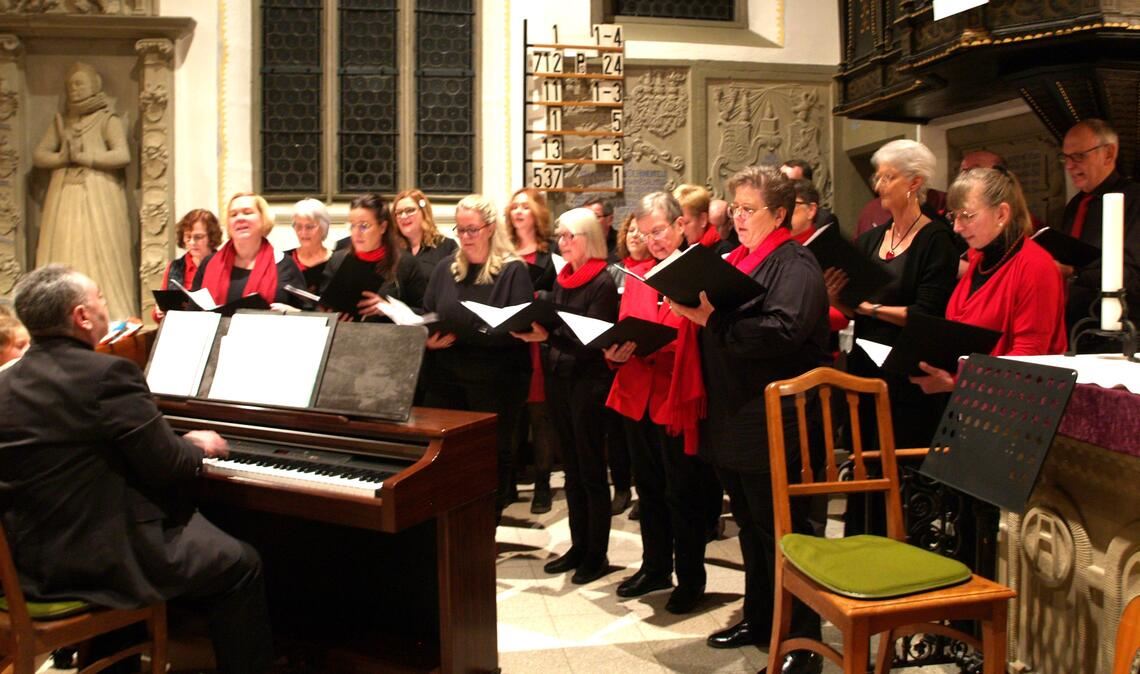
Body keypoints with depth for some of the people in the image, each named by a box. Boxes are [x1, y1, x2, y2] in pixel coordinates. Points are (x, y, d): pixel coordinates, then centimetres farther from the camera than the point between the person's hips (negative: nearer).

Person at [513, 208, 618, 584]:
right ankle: (579, 546, 23)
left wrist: (548, 336, -28)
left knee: (591, 471, 1)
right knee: (572, 469, 13)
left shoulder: (603, 283, -10)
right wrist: (533, 332, -5)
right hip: (558, 380, 7)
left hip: (588, 383, -7)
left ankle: (597, 555, 11)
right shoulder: (561, 280, 13)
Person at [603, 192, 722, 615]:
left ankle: (690, 577, 19)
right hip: (638, 395, 6)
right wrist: (617, 351, -8)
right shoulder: (636, 275, 12)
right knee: (649, 488, 16)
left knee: (683, 492, 3)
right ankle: (655, 567, 31)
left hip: (678, 397, -6)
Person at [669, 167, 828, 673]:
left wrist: (712, 321, -26)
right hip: (731, 417, 8)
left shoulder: (795, 265, -10)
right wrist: (692, 309, -1)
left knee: (781, 531, 0)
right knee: (750, 525, 18)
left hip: (773, 422, -8)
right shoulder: (732, 260, 15)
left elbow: (783, 330, -26)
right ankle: (759, 617, 33)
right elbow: (719, 329, 19)